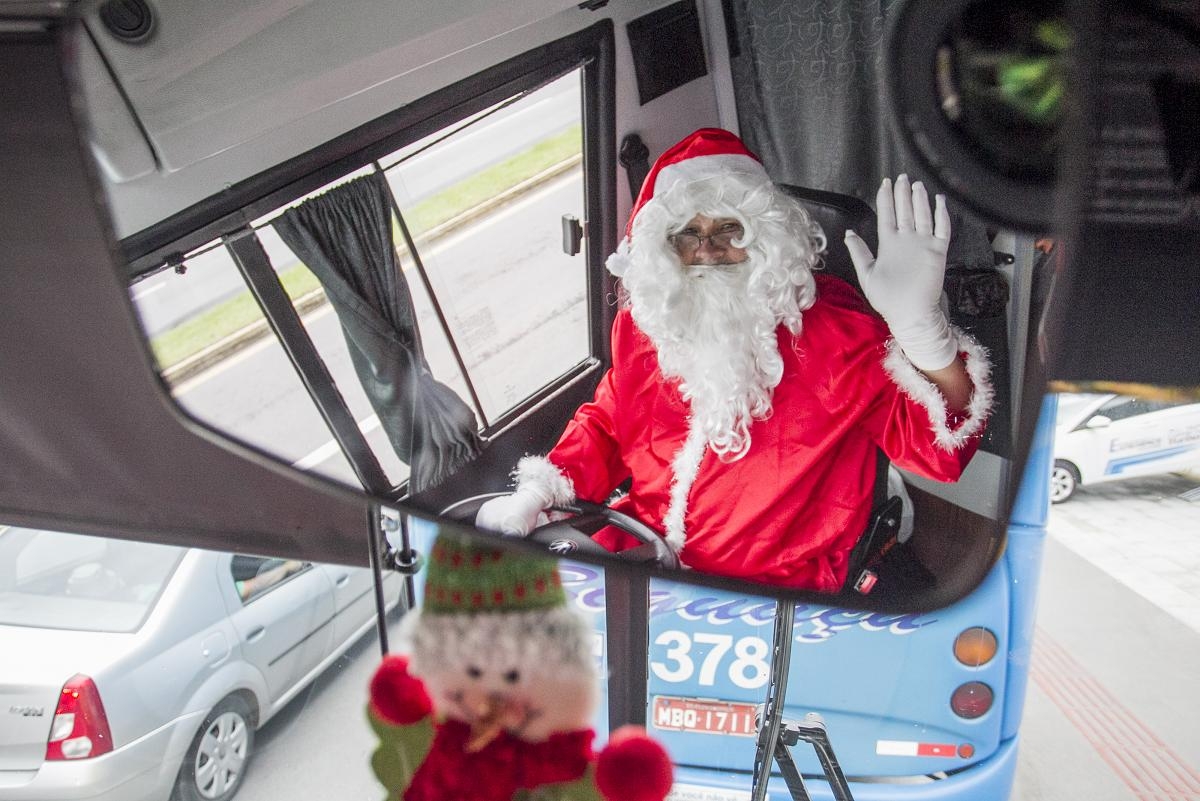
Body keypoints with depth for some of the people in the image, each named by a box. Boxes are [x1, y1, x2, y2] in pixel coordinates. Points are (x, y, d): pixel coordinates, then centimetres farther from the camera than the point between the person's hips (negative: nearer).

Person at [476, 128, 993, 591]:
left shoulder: (830, 324, -10)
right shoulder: (644, 321, 4)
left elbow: (940, 446, -15)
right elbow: (605, 422, 16)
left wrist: (918, 325, -34)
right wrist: (537, 493, -1)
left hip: (774, 591, -4)